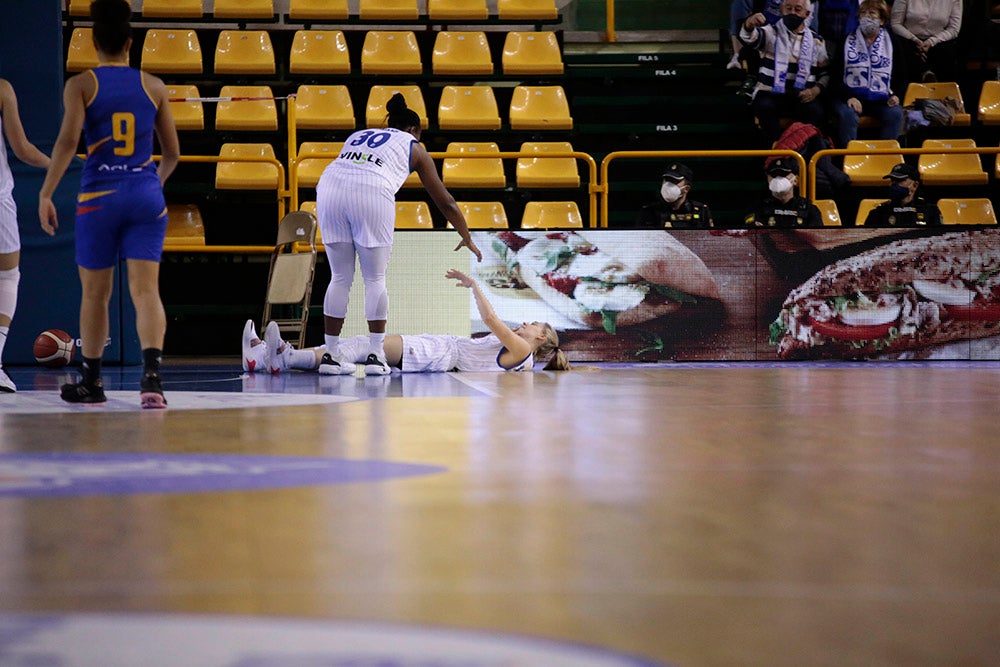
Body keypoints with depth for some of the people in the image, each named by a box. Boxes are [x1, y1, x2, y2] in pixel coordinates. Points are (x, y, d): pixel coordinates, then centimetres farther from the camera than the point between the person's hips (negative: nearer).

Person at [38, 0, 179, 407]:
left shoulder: (81, 85, 0)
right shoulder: (153, 86, 7)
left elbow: (68, 140, -14)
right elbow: (172, 152, 11)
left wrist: (46, 194, -10)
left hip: (99, 196, -1)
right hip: (146, 194, 1)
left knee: (95, 294, 13)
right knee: (146, 290, -5)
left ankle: (91, 381, 25)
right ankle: (151, 373, -27)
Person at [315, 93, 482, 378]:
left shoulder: (357, 135, 36)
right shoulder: (414, 147, 26)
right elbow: (445, 201, 31)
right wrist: (467, 239, 43)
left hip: (329, 187, 3)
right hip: (372, 194, -3)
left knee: (340, 278, 13)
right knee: (375, 279, 10)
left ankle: (331, 355, 13)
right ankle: (375, 356, 7)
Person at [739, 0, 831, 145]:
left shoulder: (817, 41, 15)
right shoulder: (771, 33, 6)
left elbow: (826, 73, 16)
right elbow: (750, 37, -16)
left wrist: (816, 90, -6)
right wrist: (749, 25, -42)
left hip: (803, 97, 1)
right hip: (770, 95, -1)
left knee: (815, 111, -30)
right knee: (765, 107, -34)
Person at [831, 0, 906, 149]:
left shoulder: (892, 43, 11)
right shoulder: (847, 42, 7)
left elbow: (900, 76, 16)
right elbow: (836, 75, 2)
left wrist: (895, 95, -4)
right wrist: (848, 97, -14)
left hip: (881, 99, 1)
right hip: (852, 96, -1)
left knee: (896, 114, -29)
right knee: (847, 114, -34)